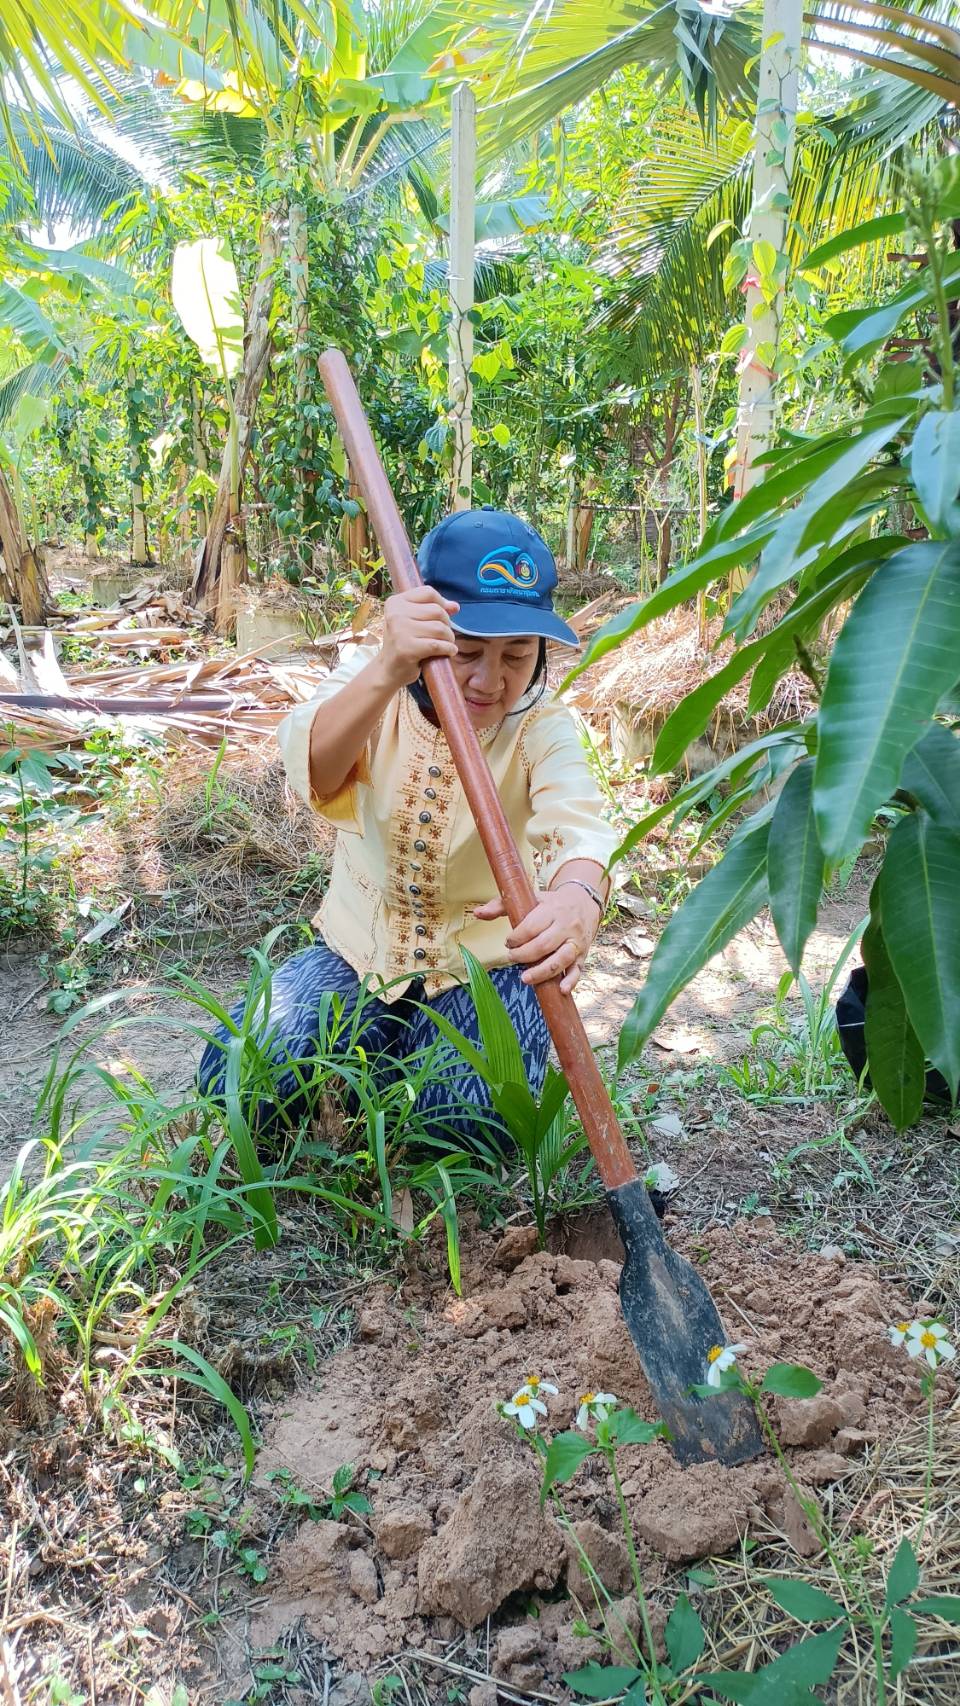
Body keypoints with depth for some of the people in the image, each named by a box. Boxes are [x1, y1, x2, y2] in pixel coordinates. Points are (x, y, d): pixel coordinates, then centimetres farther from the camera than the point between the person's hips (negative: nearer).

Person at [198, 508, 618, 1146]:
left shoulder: (542, 726, -14)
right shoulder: (369, 684, -12)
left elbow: (577, 824, -35)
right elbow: (313, 773, -36)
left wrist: (578, 894, -61)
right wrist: (385, 672, -56)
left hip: (483, 959, -1)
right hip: (361, 946, 1)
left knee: (479, 1118, -25)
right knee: (236, 1079, -17)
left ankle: (401, 1052, 9)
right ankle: (381, 1043, 13)